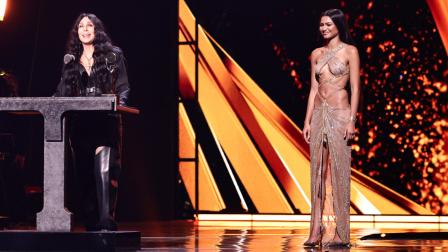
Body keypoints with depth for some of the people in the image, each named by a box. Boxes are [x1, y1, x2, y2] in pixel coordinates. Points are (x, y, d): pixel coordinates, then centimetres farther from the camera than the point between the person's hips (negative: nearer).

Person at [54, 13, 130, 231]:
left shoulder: (113, 55, 9)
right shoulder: (71, 60, 17)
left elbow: (123, 88, 6)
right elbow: (62, 92, 15)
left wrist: (119, 103, -13)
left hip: (105, 121, -4)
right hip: (79, 122, 4)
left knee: (103, 169, -16)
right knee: (83, 172, 1)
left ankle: (106, 221, -21)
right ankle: (91, 224, 5)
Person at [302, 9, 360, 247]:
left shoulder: (350, 51, -2)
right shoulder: (317, 54, 13)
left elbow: (355, 88, -6)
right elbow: (314, 88, 13)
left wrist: (352, 120, -14)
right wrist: (307, 121, 7)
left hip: (339, 113, -5)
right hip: (318, 113, 5)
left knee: (338, 171, -5)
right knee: (318, 172, 3)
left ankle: (339, 233, -2)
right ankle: (317, 231, 4)